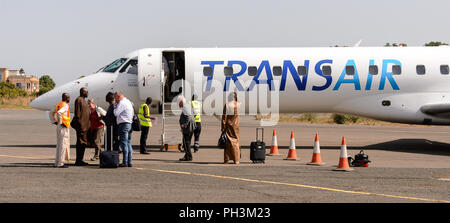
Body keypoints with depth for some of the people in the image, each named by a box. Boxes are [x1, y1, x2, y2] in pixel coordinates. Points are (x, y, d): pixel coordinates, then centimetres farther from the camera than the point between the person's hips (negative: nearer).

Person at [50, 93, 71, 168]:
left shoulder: (59, 105, 15)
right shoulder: (65, 105, -12)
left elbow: (52, 114, 20)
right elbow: (59, 113, -29)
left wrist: (55, 122, 17)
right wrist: (61, 122, -20)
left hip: (59, 127, 9)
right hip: (64, 127, -9)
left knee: (59, 145, 13)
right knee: (63, 145, -6)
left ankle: (57, 162, 18)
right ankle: (60, 163, -6)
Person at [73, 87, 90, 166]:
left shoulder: (83, 100, 19)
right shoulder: (79, 100, -11)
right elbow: (77, 113, -17)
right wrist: (79, 124, -21)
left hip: (85, 125, 10)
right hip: (81, 125, -10)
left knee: (83, 143, 11)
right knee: (81, 143, -9)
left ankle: (80, 160, 15)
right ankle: (78, 160, -7)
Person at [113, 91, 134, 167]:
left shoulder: (121, 103, -10)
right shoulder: (128, 102, 19)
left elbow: (116, 113, -17)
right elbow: (133, 114, 24)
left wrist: (115, 107, 1)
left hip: (123, 124, -9)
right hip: (129, 124, 9)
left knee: (124, 143, -9)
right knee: (128, 143, 10)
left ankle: (125, 162, -11)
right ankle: (129, 162, 9)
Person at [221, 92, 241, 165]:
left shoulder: (227, 105, -8)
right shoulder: (238, 104, -5)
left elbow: (224, 116, -9)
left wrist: (223, 127, -5)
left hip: (228, 124, -1)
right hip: (235, 124, 1)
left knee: (227, 142, 7)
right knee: (236, 140, 8)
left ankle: (226, 159, 8)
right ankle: (236, 160, 6)